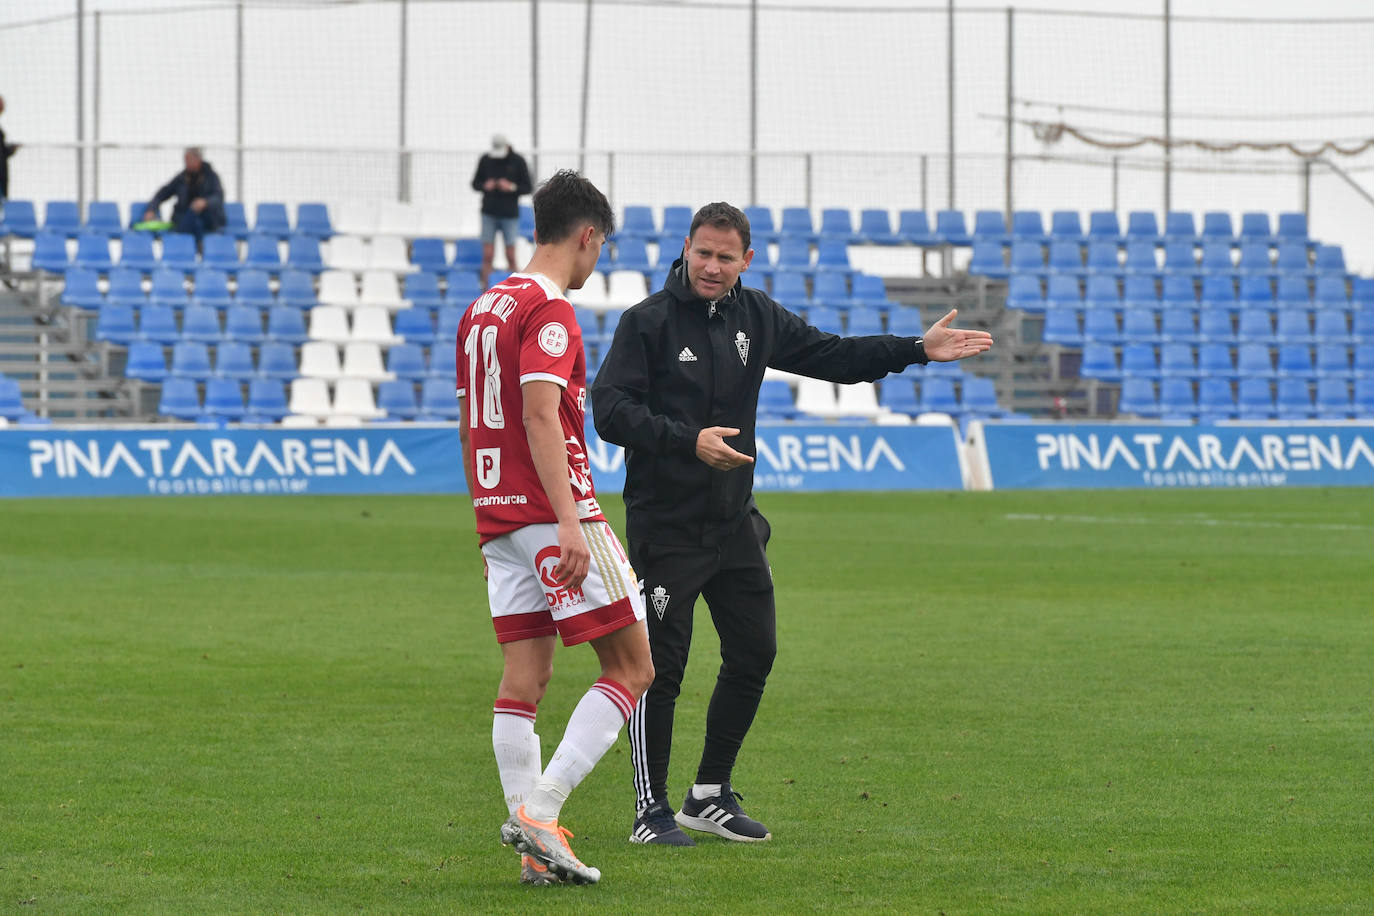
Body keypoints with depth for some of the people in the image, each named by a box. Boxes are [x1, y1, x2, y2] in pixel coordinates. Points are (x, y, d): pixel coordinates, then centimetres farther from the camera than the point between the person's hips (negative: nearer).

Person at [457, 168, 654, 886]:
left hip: (498, 518, 9)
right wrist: (568, 523, -27)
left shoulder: (482, 308, 17)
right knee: (631, 667, -3)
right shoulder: (550, 311, -11)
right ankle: (539, 810, -13)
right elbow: (539, 416, -22)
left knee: (524, 677, 5)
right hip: (552, 512, -9)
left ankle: (535, 851, 1)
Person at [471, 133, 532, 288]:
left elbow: (527, 188, 1)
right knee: (488, 256, -4)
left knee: (510, 257, 0)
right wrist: (485, 186, -12)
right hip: (489, 213, 1)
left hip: (510, 215, -1)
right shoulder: (485, 160, 3)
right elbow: (475, 183, 10)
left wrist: (512, 187, -18)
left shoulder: (518, 161, -2)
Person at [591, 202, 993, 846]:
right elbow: (609, 409, -16)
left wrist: (917, 350, 12)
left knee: (753, 656, 8)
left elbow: (831, 356, 19)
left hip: (734, 522, 7)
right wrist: (689, 441, -25)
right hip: (665, 522, -7)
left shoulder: (756, 318, 9)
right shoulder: (649, 322, -9)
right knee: (660, 667, -6)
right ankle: (651, 810, 3)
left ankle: (711, 795, 21)